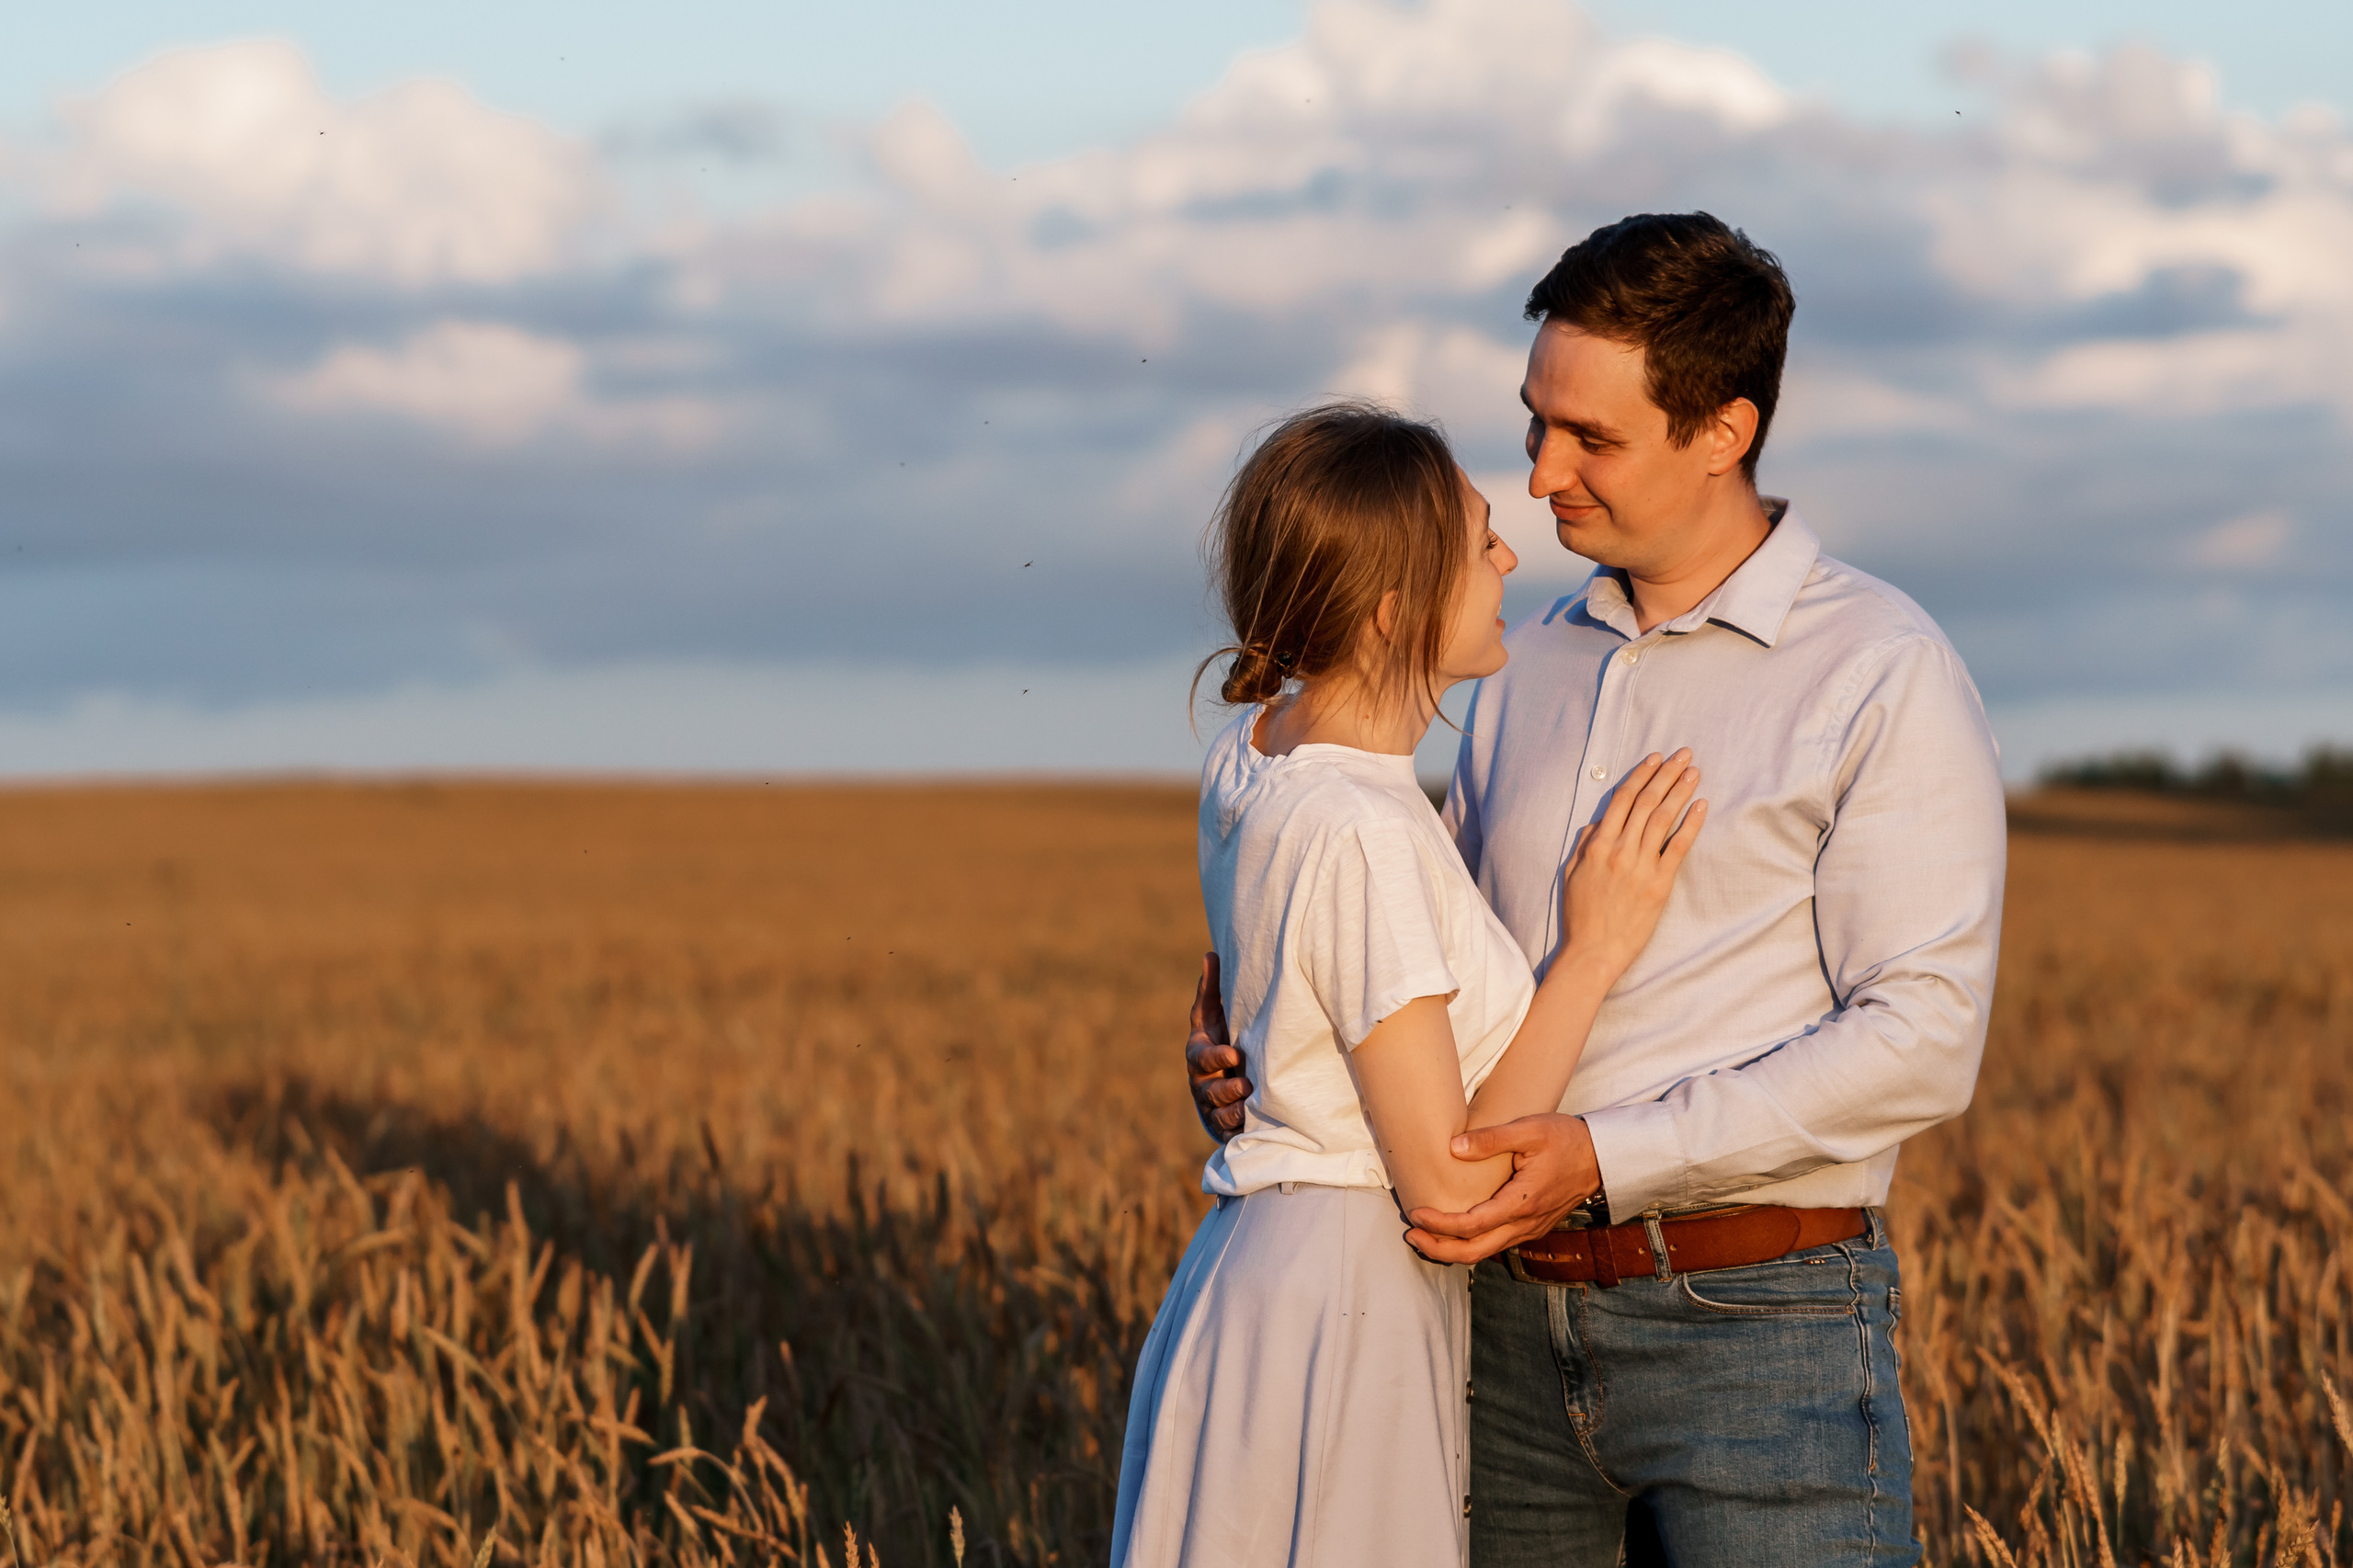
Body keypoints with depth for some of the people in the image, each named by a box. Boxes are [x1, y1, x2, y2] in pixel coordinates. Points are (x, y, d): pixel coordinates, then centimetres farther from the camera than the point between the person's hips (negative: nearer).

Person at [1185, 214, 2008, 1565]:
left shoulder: (1885, 677, -6)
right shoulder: (1532, 668, 14)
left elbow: (1919, 1040, -14)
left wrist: (1608, 1157, -20)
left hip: (1758, 1322, -6)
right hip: (1517, 1318, 6)